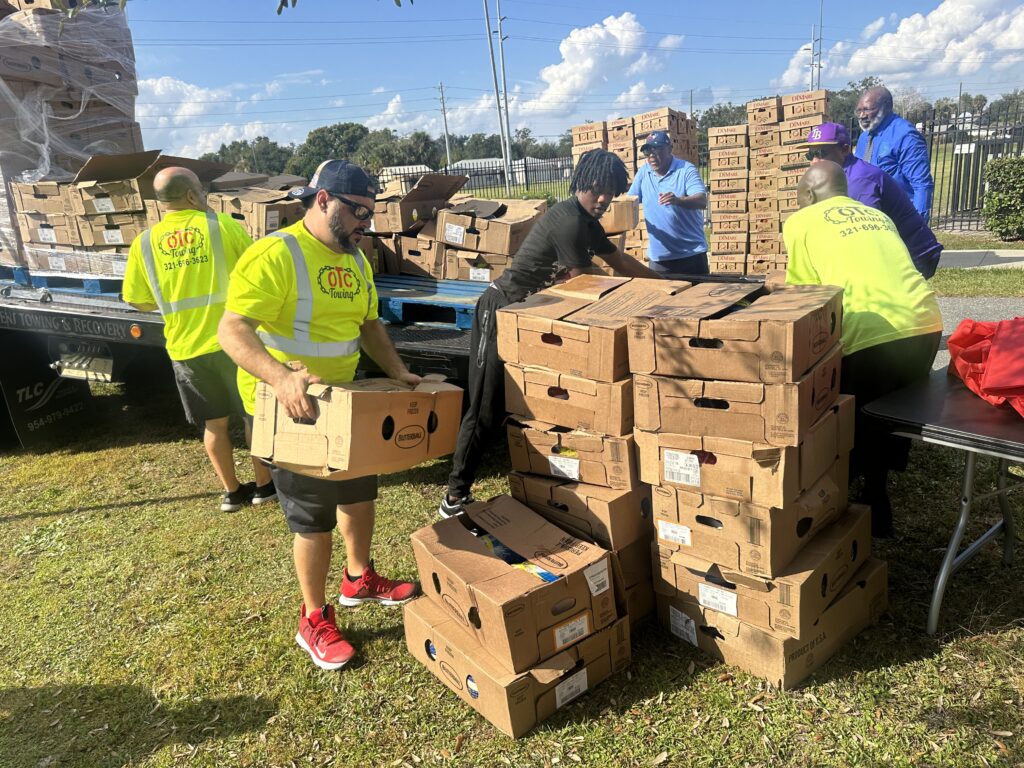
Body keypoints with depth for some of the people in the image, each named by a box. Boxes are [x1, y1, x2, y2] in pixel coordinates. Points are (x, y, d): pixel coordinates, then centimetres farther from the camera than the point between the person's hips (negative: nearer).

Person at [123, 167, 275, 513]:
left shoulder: (144, 243, 0)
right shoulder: (223, 225, -8)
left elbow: (140, 302, 5)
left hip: (186, 348, 3)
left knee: (214, 423, 16)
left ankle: (232, 491, 26)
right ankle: (264, 484, 24)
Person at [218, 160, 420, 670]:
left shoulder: (355, 259, 5)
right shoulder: (275, 256, -22)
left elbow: (368, 325, 15)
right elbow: (232, 331, -30)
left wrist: (398, 372, 0)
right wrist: (281, 377, -47)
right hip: (289, 409, -8)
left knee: (360, 491, 21)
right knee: (315, 519, 2)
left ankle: (359, 580, 45)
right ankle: (314, 621, 24)